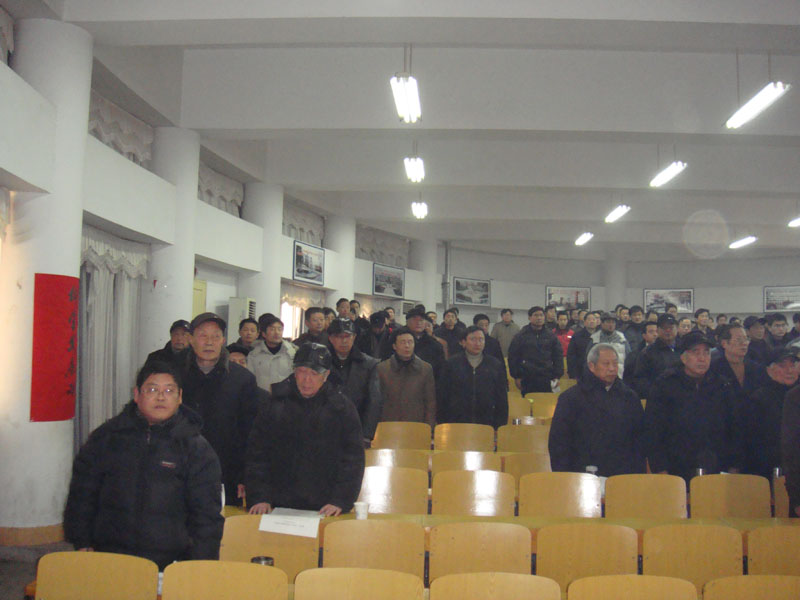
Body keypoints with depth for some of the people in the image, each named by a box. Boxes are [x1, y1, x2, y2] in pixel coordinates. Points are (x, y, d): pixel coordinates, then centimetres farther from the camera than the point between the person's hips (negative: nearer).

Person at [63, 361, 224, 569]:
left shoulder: (196, 447, 4)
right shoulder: (107, 435, 9)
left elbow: (207, 513, 3)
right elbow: (82, 494, 14)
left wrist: (199, 568, -4)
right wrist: (82, 544, 7)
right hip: (109, 557, 1)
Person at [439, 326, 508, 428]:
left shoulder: (497, 365, 8)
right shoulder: (452, 364, 6)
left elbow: (502, 401, 10)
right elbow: (442, 398, 7)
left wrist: (501, 426, 4)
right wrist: (443, 424, 2)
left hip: (487, 424, 1)